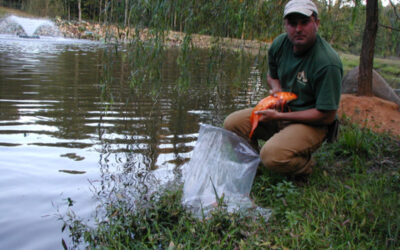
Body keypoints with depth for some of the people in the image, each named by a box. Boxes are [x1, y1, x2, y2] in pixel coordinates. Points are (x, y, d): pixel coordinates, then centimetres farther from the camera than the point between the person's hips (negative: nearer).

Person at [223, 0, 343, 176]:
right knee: (232, 123, -7)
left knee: (272, 155, -32)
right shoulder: (279, 44, -3)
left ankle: (306, 164, 1)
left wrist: (279, 116, -21)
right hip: (281, 111, 7)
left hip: (312, 123, -7)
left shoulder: (328, 62, -24)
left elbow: (327, 116, -22)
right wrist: (276, 89, -7)